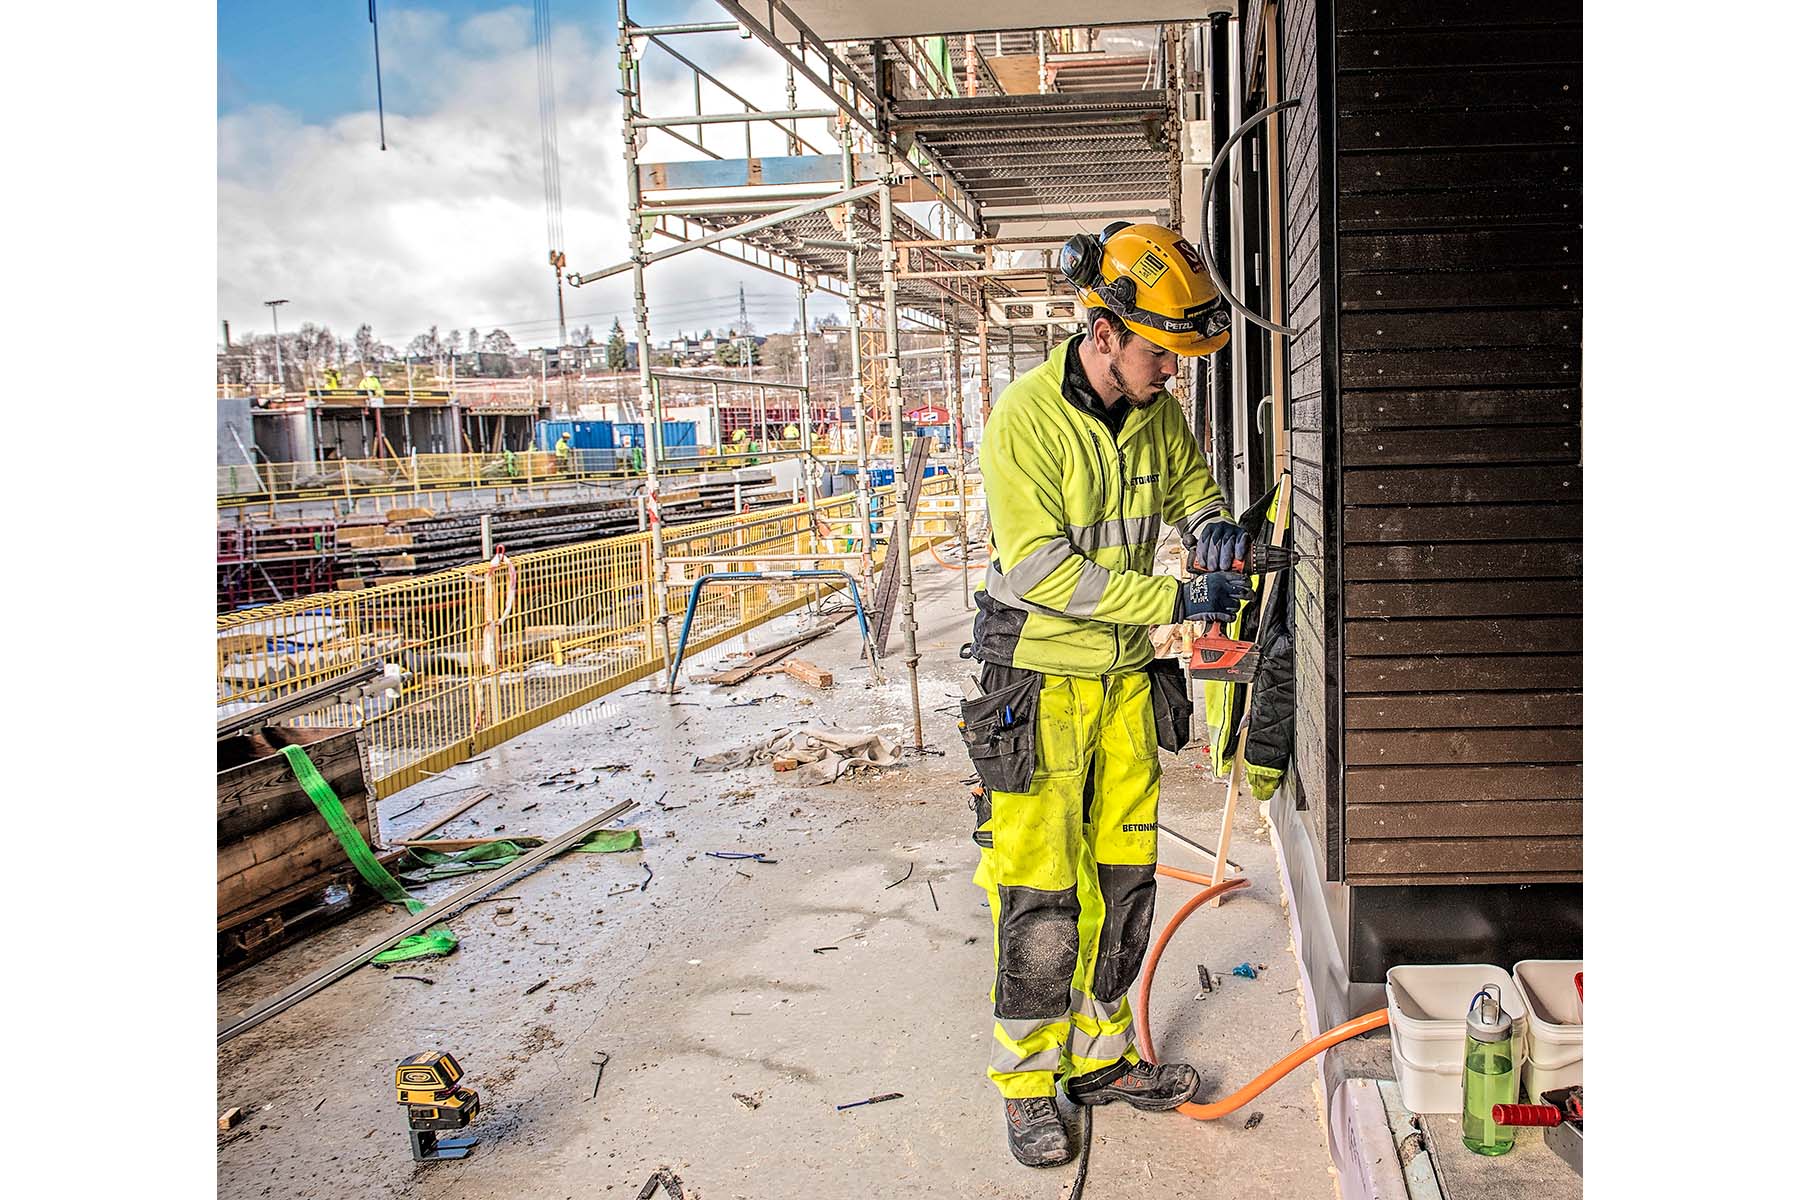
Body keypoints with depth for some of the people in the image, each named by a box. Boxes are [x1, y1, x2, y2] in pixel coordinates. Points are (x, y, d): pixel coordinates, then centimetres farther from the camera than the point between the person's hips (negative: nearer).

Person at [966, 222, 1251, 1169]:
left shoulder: (1157, 415, 2)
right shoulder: (1025, 417, -18)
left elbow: (1187, 480, 21)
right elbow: (1041, 566, -24)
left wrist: (1209, 523, -3)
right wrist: (1175, 599, -25)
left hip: (1125, 679, 7)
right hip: (1037, 682, -6)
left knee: (1122, 877, 13)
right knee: (1038, 892, -2)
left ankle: (1101, 1054, 30)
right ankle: (1027, 1082, 16)